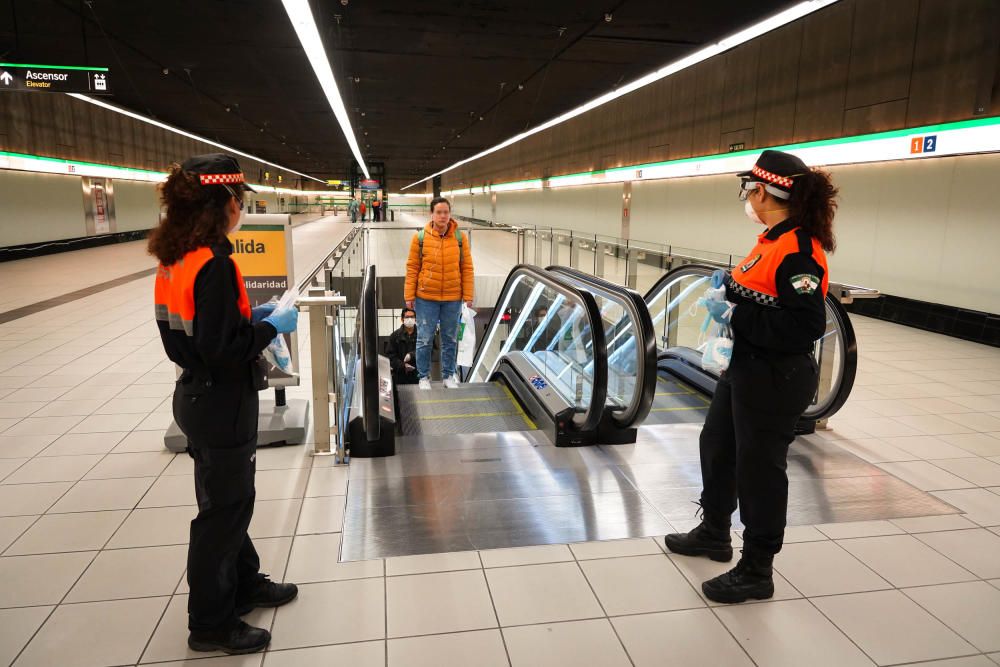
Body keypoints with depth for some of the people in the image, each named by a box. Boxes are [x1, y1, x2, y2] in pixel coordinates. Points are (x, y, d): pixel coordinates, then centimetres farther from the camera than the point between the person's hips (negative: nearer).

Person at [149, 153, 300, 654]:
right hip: (222, 406, -9)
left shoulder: (173, 260, 4)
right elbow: (224, 349, -26)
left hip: (197, 397, 9)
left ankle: (243, 584, 42)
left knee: (229, 501, 23)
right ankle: (211, 624, 26)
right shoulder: (214, 264, -24)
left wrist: (248, 315, 8)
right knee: (223, 510, 7)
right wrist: (271, 326, -12)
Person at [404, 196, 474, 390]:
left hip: (453, 298, 1)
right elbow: (412, 268, 0)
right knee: (424, 339, 6)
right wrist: (409, 296, -2)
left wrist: (468, 295, -1)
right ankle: (424, 377, 22)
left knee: (450, 339, 13)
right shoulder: (420, 237, -3)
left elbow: (467, 268, 1)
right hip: (426, 298, -1)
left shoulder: (460, 237, -1)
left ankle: (448, 375, 29)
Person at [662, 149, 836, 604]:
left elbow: (804, 326, -28)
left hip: (775, 380, -10)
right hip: (744, 369, 10)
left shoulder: (799, 250, -23)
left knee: (759, 469, 4)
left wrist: (736, 316, -23)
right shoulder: (774, 239, 7)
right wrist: (732, 285, 5)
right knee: (717, 446, 22)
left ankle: (756, 573, 25)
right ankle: (714, 533, 44)